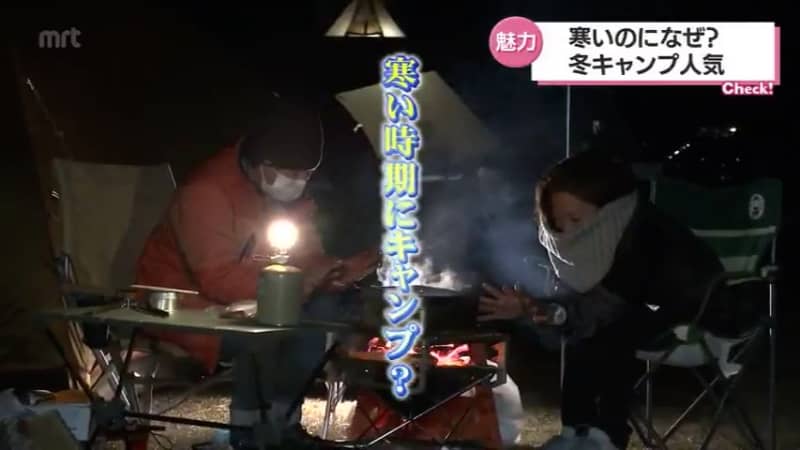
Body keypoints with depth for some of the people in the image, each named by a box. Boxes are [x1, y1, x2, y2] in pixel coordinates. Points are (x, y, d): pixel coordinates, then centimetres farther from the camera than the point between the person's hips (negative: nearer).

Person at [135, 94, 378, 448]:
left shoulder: (292, 195, -3)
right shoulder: (206, 192, -28)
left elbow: (308, 258, 1)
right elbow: (217, 280, -32)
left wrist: (342, 272, -22)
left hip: (249, 300, 8)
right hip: (183, 304, -7)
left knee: (325, 308, -14)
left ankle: (282, 419, -10)